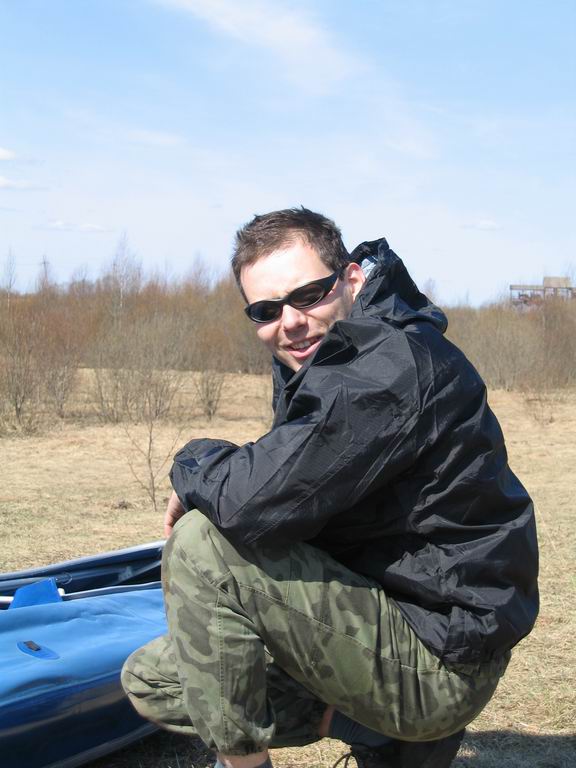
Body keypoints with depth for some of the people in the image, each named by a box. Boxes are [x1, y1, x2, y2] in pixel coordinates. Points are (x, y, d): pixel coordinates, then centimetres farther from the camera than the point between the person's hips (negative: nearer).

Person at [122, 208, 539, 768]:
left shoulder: (392, 366, -24)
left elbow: (258, 501, -30)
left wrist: (192, 464, -10)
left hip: (444, 665, -10)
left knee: (201, 540, -22)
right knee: (150, 681, 12)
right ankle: (355, 719, 10)